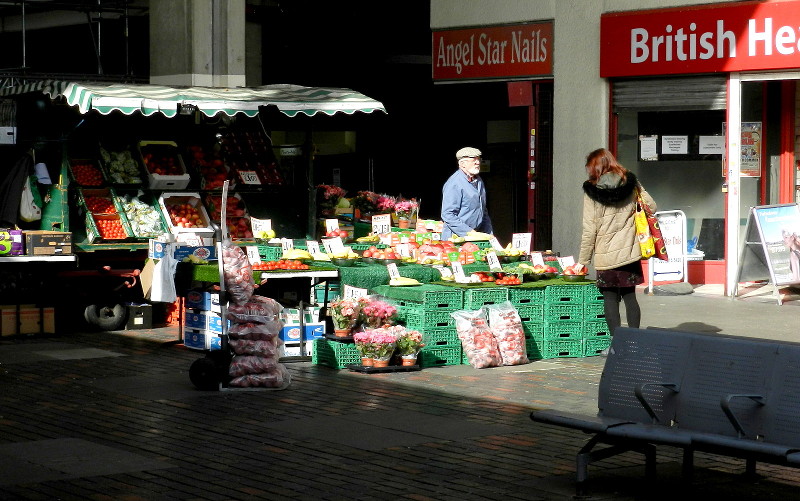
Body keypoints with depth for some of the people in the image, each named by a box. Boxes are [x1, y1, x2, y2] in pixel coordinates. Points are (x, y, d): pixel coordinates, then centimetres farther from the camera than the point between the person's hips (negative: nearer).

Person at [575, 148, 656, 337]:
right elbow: (651, 206, 8)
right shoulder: (631, 183, 1)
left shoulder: (592, 191, -7)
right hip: (629, 251, 3)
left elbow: (589, 230, -7)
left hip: (605, 255, -3)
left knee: (610, 299, 4)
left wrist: (583, 260, 0)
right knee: (630, 296, 11)